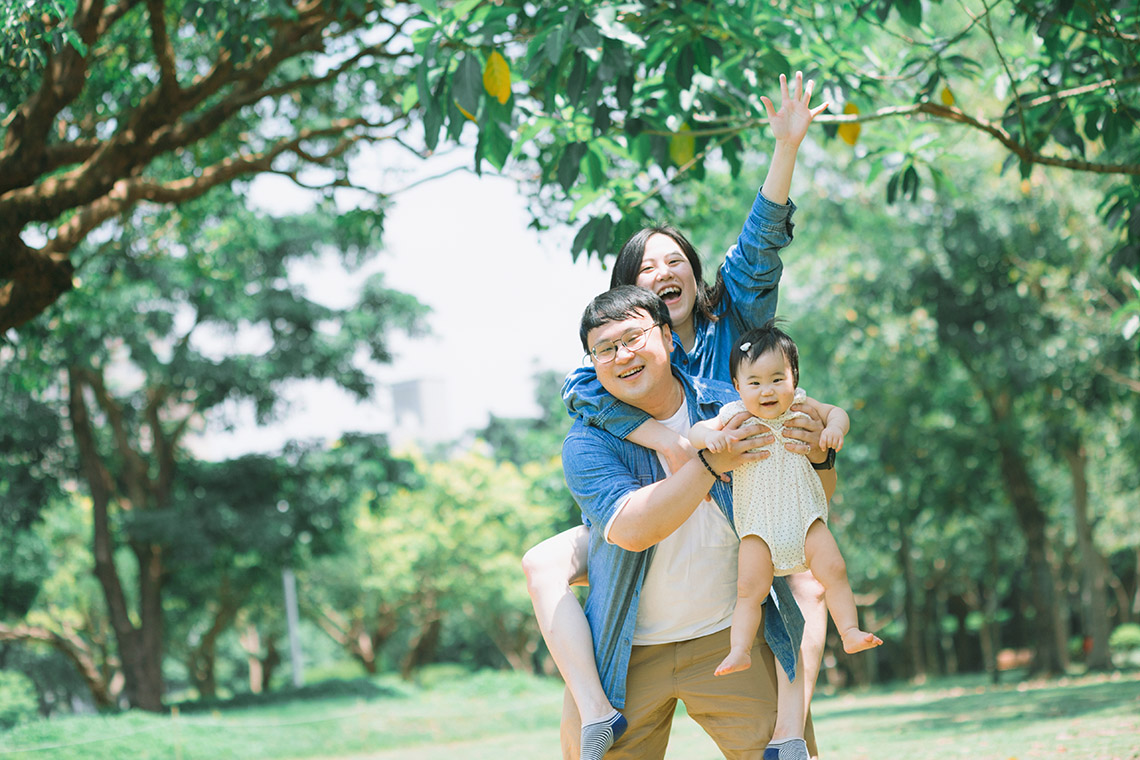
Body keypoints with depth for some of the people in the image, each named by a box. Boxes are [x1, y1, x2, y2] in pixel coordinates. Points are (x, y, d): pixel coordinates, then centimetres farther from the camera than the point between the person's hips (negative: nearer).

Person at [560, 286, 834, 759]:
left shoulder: (729, 406, 1)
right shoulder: (586, 444, -5)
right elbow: (630, 529, -22)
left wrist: (817, 453, -12)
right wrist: (710, 463, -27)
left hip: (729, 634, 1)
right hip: (629, 652, 0)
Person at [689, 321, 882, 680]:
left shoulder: (798, 406, 1)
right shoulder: (736, 417, -8)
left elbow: (836, 412, 14)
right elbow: (696, 432, -13)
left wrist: (834, 428, -9)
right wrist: (710, 436, -37)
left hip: (804, 517, 2)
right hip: (759, 525, -2)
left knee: (833, 569, -11)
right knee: (749, 588, -12)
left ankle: (850, 631, -6)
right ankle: (739, 650, -13)